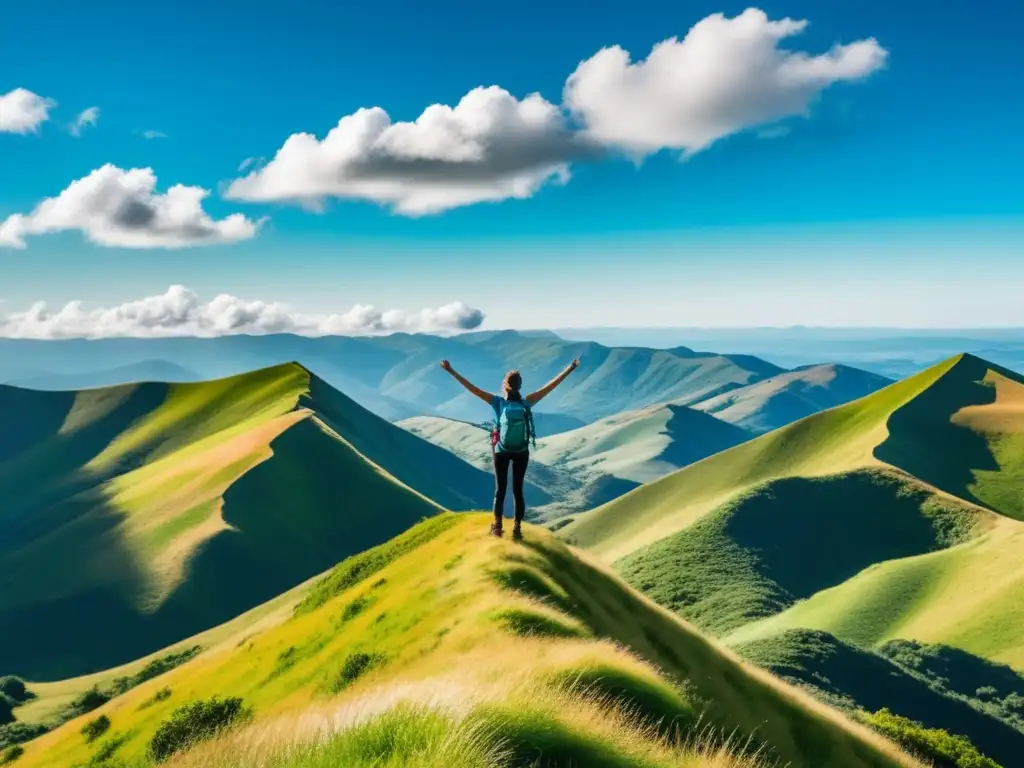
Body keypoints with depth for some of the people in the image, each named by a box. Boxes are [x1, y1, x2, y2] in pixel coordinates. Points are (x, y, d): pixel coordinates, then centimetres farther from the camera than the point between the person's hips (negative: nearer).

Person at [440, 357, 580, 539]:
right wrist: (571, 368, -6)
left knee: (500, 489, 11)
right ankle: (517, 528, 13)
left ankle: (497, 527, 20)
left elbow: (471, 387, -18)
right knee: (518, 490, 10)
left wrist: (451, 371, -16)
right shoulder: (526, 402, -13)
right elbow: (550, 386, -10)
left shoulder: (498, 402, -16)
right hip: (521, 452, 1)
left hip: (501, 451, -1)